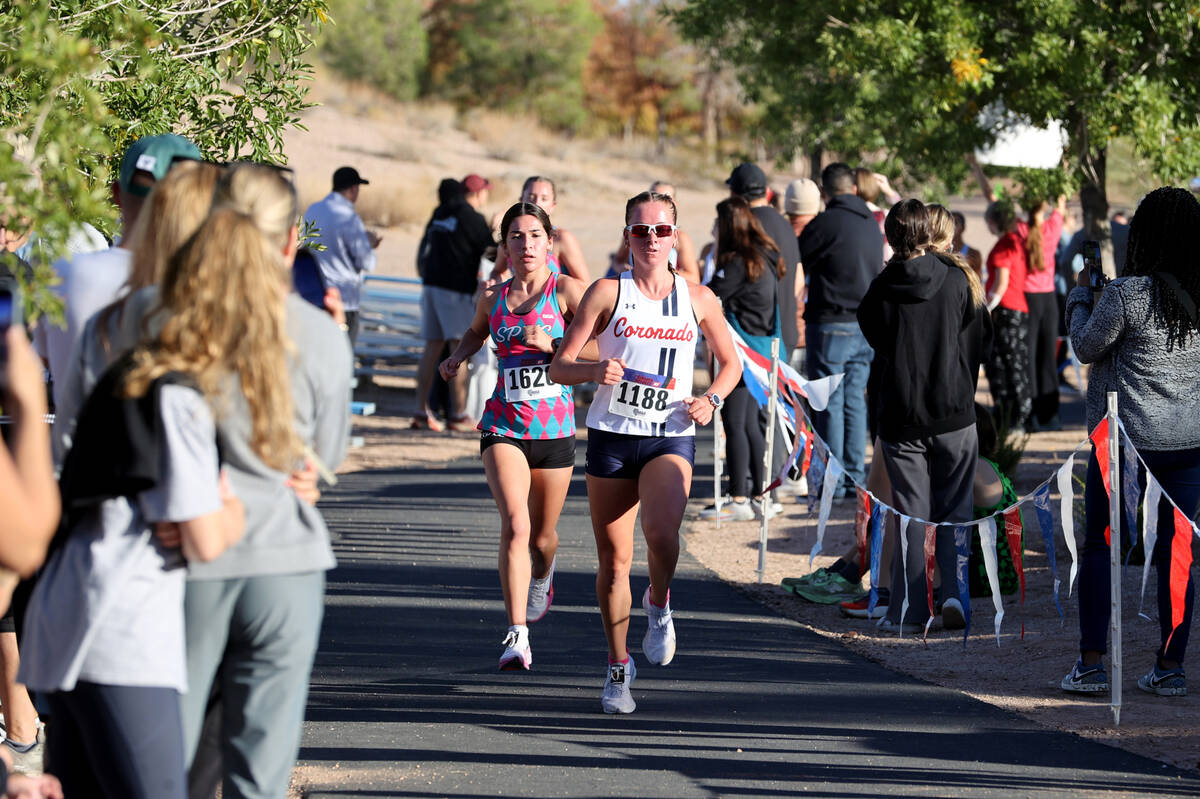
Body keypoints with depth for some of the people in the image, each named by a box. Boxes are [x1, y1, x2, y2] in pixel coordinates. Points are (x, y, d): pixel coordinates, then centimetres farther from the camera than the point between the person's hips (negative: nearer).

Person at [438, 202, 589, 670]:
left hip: (555, 427, -1)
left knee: (542, 535, 13)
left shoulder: (566, 290, -4)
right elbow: (477, 331, 29)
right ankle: (517, 636, -21)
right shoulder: (493, 298, 6)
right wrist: (458, 356, 10)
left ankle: (542, 577, 52)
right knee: (515, 524, -20)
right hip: (503, 424, 1)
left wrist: (551, 344, -21)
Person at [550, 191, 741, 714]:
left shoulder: (697, 299, 6)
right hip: (611, 435, 0)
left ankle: (659, 605, 6)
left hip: (671, 437, 0)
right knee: (614, 559, 4)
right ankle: (618, 668, 22)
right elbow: (559, 366, -2)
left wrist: (712, 399, 0)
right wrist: (594, 370, -22)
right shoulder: (608, 293, 0)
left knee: (661, 533, -27)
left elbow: (730, 363, 20)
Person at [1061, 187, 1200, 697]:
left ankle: (1091, 663, 4)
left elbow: (1087, 347, -4)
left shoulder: (1126, 294, -16)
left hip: (1127, 439, -4)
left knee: (1099, 547, 7)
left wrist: (1080, 298, 12)